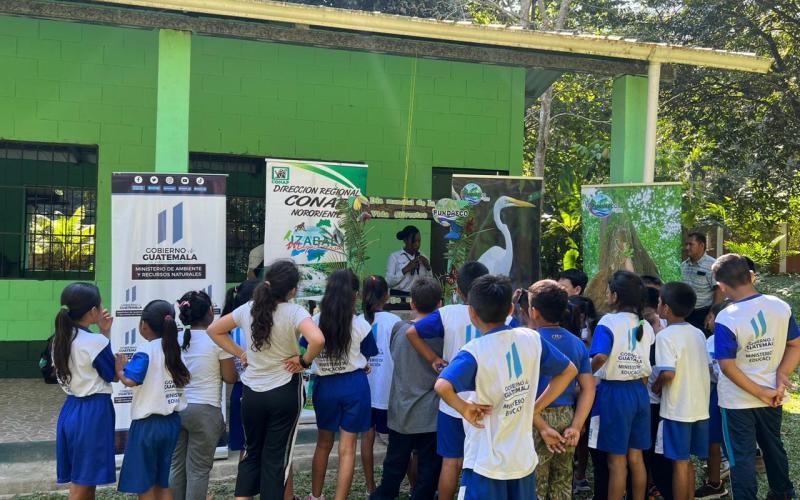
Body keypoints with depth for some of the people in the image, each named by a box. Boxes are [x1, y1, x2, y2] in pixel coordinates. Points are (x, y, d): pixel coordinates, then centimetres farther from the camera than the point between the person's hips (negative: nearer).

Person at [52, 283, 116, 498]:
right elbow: (114, 376, -5)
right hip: (93, 412, -8)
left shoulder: (61, 339, 7)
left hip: (71, 409, 8)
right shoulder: (95, 341, -17)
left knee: (81, 482, 18)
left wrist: (104, 332, 9)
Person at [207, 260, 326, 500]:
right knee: (277, 457, 9)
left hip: (251, 392, 4)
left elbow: (213, 330, 10)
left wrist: (239, 353, 9)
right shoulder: (294, 312, -16)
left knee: (252, 452, 20)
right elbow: (317, 340, -33)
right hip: (284, 393, -4)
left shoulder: (247, 309, -1)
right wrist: (304, 361, -16)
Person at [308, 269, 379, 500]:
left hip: (325, 385, 2)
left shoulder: (316, 321, -7)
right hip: (354, 386, -2)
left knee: (323, 443, 20)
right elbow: (369, 354, 2)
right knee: (347, 448, 5)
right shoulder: (360, 324, -10)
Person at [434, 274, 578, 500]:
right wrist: (535, 408, 8)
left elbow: (442, 386, -37)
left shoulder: (475, 352, -19)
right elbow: (569, 371, 10)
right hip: (524, 460, 5)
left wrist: (464, 409, -18)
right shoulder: (532, 339, -3)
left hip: (486, 464, -5)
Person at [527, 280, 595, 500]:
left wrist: (543, 427, -14)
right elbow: (588, 389, 2)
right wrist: (576, 426, -2)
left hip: (538, 418, -6)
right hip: (567, 417, 6)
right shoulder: (577, 343, 7)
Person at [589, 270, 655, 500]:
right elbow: (651, 363, 11)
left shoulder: (609, 322, -13)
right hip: (639, 391, 6)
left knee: (617, 461, 3)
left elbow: (600, 357, -27)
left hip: (614, 392, -6)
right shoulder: (646, 325, 7)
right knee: (636, 458, 14)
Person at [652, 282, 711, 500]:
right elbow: (705, 367, 12)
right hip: (699, 407, 7)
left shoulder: (665, 335, -15)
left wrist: (656, 385, -7)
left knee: (679, 462, 2)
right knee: (687, 461, 17)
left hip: (677, 409, -7)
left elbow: (668, 373, -26)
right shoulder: (698, 334, 7)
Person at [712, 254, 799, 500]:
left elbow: (727, 367, -22)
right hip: (772, 397, 6)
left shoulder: (726, 319, -23)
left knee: (742, 457, 6)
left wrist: (761, 394, -14)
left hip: (738, 401, -6)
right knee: (773, 446, 27)